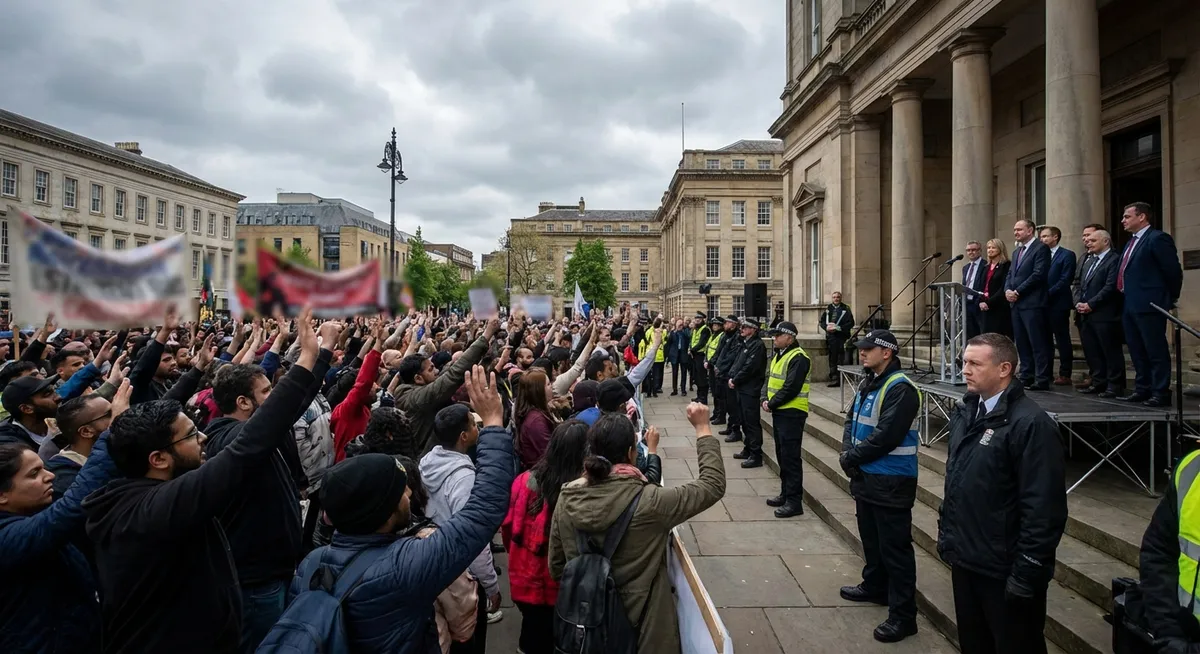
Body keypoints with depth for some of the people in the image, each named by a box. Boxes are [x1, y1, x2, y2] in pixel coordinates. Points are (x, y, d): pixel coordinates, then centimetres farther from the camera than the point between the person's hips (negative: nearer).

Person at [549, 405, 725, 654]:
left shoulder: (566, 499, -14)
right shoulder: (647, 502, -26)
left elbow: (556, 567, -1)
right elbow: (713, 485, -13)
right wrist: (703, 428, -5)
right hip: (642, 623, -3)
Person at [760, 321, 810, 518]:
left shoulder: (798, 358, -16)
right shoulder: (779, 355, 15)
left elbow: (791, 389, -22)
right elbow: (769, 379, 16)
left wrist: (772, 404, -14)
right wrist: (765, 399, -1)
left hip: (791, 413, -10)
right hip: (778, 411, 10)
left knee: (791, 457, -6)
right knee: (782, 455, 17)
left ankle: (794, 501, 0)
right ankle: (785, 493, 28)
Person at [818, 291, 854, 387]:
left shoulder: (846, 309, 1)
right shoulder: (828, 309, 12)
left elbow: (851, 323, -5)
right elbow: (821, 321, 14)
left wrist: (838, 328, -16)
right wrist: (826, 327, -7)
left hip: (842, 337, -3)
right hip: (831, 337, 3)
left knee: (841, 360, -4)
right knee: (832, 359, 5)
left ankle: (838, 379, -1)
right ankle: (834, 378, 11)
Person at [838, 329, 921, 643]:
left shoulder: (901, 388, -21)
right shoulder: (868, 383, 10)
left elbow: (885, 437, -26)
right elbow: (851, 420, 9)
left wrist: (852, 457, -14)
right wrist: (848, 454, -7)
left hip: (891, 481, -9)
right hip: (866, 475, 9)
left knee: (895, 547, 0)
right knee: (871, 537, 24)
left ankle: (903, 615, 10)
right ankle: (875, 586, 42)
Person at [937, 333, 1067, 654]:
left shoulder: (1031, 423, -18)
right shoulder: (965, 413, 7)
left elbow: (1044, 508, -20)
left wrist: (1028, 572, -19)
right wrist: (947, 535, 13)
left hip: (1005, 570, -7)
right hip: (965, 560, 7)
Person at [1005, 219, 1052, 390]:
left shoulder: (1041, 248, -5)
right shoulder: (1016, 252, 21)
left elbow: (1038, 274, -15)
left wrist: (1017, 291, -14)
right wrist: (1007, 290, -1)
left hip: (1032, 303, -8)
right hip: (1016, 303, 8)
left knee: (1038, 343, -6)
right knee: (1022, 343, 9)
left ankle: (1042, 380, -4)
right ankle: (1026, 376, 15)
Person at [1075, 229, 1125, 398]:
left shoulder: (1114, 260, -7)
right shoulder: (1089, 260, 20)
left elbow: (1110, 287, -16)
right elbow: (1080, 285, 18)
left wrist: (1090, 304, -16)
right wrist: (1078, 302, 2)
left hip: (1104, 315, -8)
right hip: (1086, 315, 8)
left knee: (1111, 352, 0)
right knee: (1091, 352, 11)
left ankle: (1115, 385, 6)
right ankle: (1098, 383, 19)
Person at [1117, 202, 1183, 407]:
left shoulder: (1157, 238, -10)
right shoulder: (1132, 242, 18)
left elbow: (1173, 271, -11)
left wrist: (1171, 299, -2)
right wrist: (1127, 298, 13)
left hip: (1149, 305, -9)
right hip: (1130, 306, 9)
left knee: (1156, 351, -2)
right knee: (1137, 351, 15)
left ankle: (1161, 393, 4)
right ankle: (1142, 389, 23)